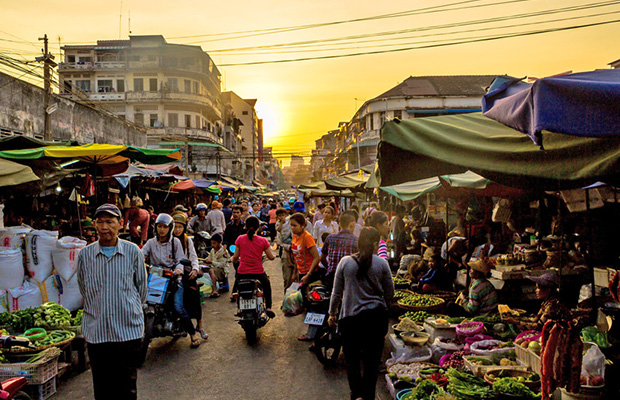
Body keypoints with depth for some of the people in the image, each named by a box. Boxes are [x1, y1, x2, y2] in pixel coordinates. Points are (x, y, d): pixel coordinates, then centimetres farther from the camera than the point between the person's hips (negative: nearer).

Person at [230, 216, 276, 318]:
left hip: (242, 273, 0)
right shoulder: (263, 241, -5)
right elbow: (271, 257, 3)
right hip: (258, 273, 0)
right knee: (267, 285, 30)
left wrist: (232, 259, 26)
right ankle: (268, 307, 19)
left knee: (237, 286, 31)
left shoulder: (240, 239, -4)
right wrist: (274, 254, 26)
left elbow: (235, 257, 2)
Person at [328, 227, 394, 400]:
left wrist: (332, 313, 15)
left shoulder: (345, 262, -3)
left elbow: (337, 292, 2)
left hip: (350, 316, 0)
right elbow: (390, 293, 4)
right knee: (372, 360, 12)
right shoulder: (382, 263, -5)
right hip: (376, 317, 0)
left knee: (352, 358, 12)